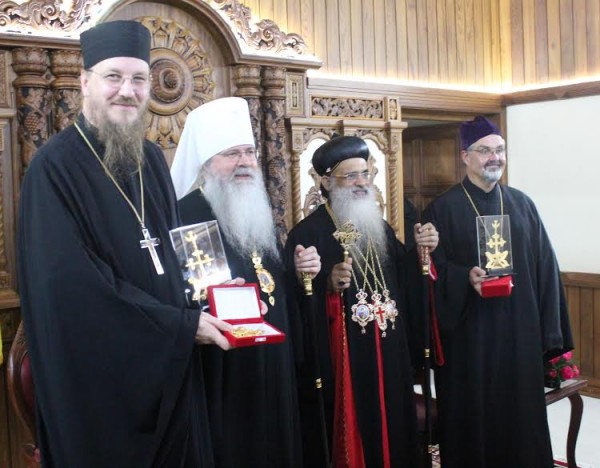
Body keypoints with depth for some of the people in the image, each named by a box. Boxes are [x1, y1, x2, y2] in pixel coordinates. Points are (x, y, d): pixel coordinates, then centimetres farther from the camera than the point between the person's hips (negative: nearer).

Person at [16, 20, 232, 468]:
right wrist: (182, 324, -18)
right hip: (101, 373, -6)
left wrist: (194, 306, -3)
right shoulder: (55, 167, -14)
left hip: (169, 365, 6)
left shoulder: (152, 160, 7)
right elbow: (73, 282, -21)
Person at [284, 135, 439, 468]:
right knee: (349, 434, 2)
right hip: (340, 358, -6)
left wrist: (420, 252, -2)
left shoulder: (381, 228, 13)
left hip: (388, 357, 6)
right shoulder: (307, 232, -9)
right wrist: (328, 284, -29)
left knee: (391, 429, 15)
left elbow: (404, 282, 12)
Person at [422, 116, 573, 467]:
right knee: (473, 416, 4)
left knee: (521, 412, 10)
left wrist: (549, 332, 4)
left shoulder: (523, 204, 9)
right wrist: (466, 278, -25)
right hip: (468, 336, -3)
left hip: (519, 333, 4)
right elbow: (434, 267, -5)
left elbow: (544, 267, 9)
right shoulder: (443, 209, -2)